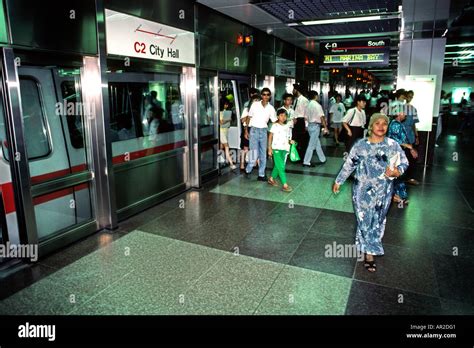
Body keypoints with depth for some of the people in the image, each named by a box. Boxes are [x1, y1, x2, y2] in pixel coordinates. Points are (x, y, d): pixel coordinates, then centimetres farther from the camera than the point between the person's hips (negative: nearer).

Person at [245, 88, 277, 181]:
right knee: (254, 154, -8)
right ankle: (247, 170, 16)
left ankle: (261, 175, 18)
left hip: (264, 131, 3)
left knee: (263, 155, 7)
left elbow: (274, 122, 2)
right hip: (254, 130, -3)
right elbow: (249, 117, 3)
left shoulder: (271, 108, 3)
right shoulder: (255, 105, -2)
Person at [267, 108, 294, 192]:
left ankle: (271, 179, 34)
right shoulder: (275, 126, -4)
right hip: (276, 148, -6)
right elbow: (270, 137, -3)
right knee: (281, 167, -9)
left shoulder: (287, 127, 11)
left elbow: (287, 138, 17)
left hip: (284, 149, 6)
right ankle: (285, 185, -10)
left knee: (278, 166, 14)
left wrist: (290, 141, -5)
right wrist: (269, 148, -7)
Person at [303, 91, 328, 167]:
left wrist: (307, 125, 20)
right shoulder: (317, 105, -13)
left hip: (310, 125, 8)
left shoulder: (308, 105, 8)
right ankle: (306, 162, -3)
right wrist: (325, 127, -11)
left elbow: (306, 117, 11)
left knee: (317, 143, 16)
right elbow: (322, 117, -16)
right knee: (312, 145, -4)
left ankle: (322, 159, 26)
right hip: (316, 125, -8)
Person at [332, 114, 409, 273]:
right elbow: (349, 164, 3)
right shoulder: (360, 145, -3)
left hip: (383, 192, 1)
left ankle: (368, 248, 28)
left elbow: (404, 163, 3)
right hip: (362, 190, 0)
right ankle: (369, 253, 20)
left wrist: (397, 171, -19)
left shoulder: (393, 145, -4)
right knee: (364, 220, 4)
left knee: (377, 221, 10)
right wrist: (338, 181, 6)